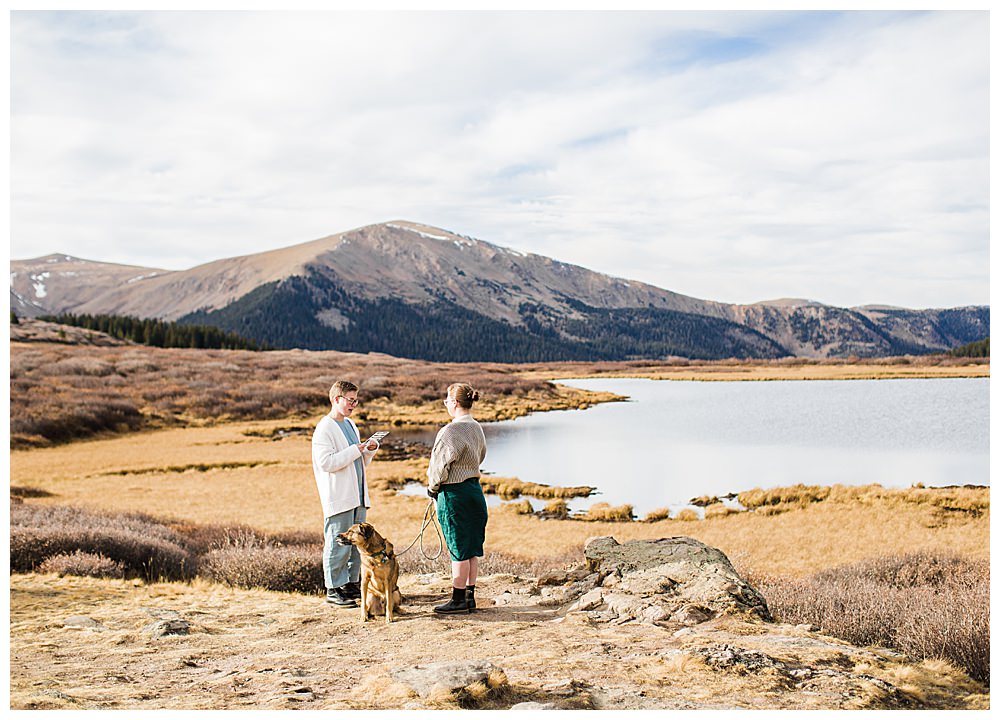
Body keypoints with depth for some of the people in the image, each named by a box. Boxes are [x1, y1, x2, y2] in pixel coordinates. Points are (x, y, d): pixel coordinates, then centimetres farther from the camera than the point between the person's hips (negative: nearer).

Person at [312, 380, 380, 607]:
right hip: (338, 498, -9)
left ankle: (351, 583, 22)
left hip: (357, 495, 9)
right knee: (338, 545, -5)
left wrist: (369, 450, 4)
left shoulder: (350, 425, 18)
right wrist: (356, 450, -20)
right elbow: (326, 462, -21)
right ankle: (334, 590, 3)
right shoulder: (324, 429, -10)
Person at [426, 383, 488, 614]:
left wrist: (432, 487, 1)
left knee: (459, 550, 0)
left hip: (454, 494, -8)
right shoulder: (477, 428, 8)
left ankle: (458, 600, 8)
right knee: (472, 549, 13)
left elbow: (441, 465, -17)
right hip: (475, 489, 9)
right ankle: (470, 597, 21)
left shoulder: (451, 431, -19)